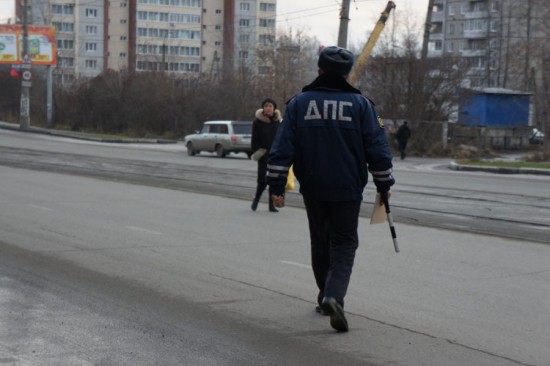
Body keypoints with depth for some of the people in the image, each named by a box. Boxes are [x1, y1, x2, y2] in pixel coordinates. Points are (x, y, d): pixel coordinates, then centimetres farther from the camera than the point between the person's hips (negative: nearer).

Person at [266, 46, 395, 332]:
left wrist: (276, 185, 2)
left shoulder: (299, 103, 1)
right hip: (347, 190, -2)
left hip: (312, 190, 2)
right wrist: (384, 184, 10)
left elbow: (282, 148, -2)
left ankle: (326, 297, 26)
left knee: (320, 243, 17)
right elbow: (377, 149, 0)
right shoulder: (360, 104, -2)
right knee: (344, 244, 3)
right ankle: (334, 296, -18)